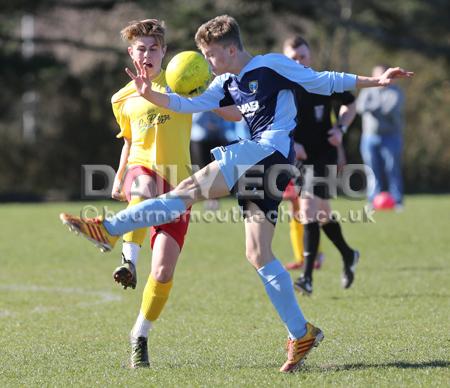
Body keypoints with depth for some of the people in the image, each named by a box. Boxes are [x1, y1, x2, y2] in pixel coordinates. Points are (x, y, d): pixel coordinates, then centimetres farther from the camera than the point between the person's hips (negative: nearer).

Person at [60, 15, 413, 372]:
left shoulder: (272, 66, 1)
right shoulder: (227, 84, 22)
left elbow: (323, 82, 7)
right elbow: (193, 105, 12)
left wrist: (375, 82, 7)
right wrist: (151, 95, -2)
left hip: (271, 152, -9)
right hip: (259, 164, 9)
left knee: (190, 189, -18)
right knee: (258, 254, 3)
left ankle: (110, 229, -23)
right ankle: (301, 333, 5)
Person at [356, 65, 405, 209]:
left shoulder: (395, 93, 4)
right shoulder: (367, 92, 14)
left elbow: (393, 110, -13)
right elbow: (360, 107, -6)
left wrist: (372, 107, -3)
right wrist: (381, 106, -11)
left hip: (391, 136, -3)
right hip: (370, 136, 3)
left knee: (393, 170, -6)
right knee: (373, 171, 0)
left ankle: (397, 201, -4)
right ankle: (373, 201, 4)